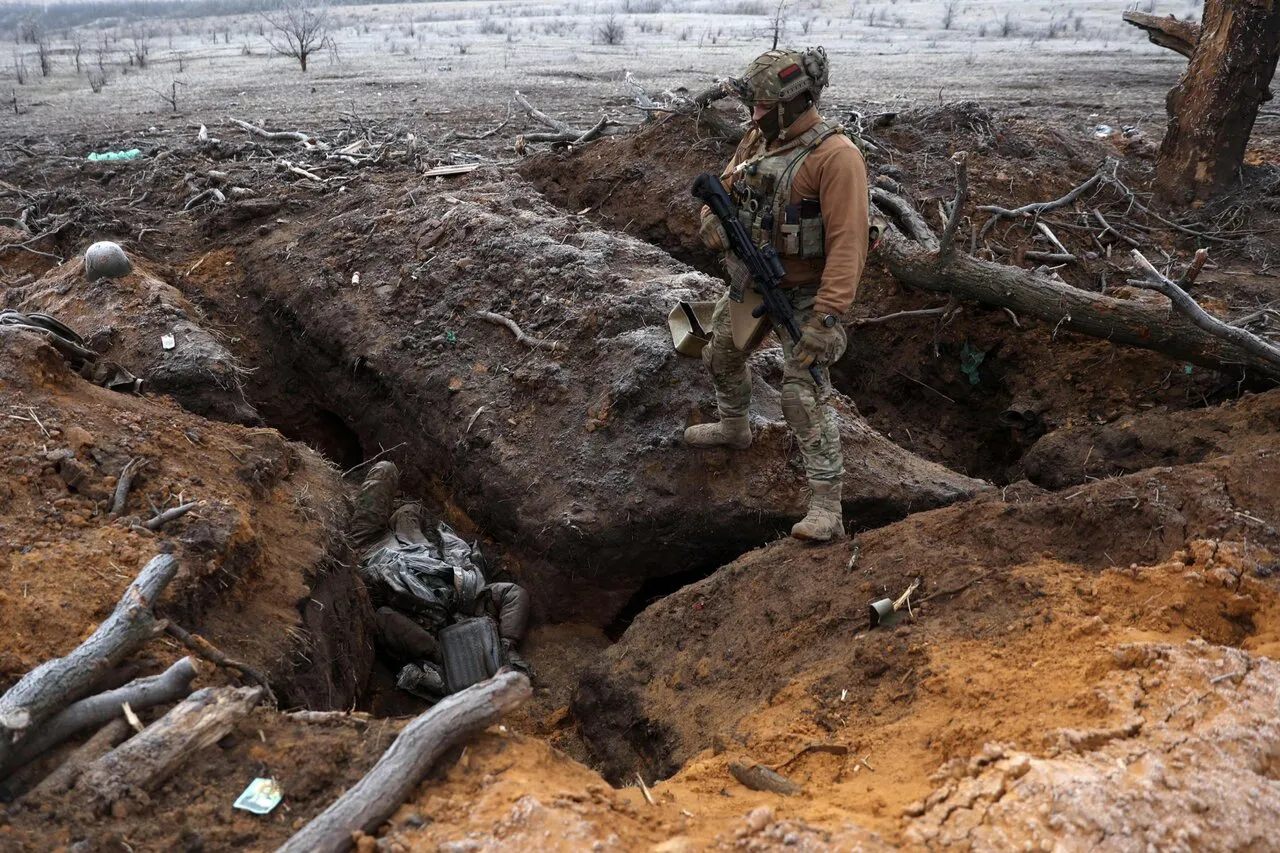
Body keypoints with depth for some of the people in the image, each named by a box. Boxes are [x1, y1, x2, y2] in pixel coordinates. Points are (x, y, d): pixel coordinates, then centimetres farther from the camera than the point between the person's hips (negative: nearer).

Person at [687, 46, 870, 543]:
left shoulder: (834, 155, -23)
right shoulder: (758, 140, 2)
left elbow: (847, 243, -28)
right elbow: (723, 190, 13)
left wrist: (826, 317, -34)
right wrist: (713, 218, -13)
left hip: (801, 295, -8)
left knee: (804, 398, -13)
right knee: (721, 357, 26)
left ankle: (827, 509, -7)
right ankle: (733, 429, 55)